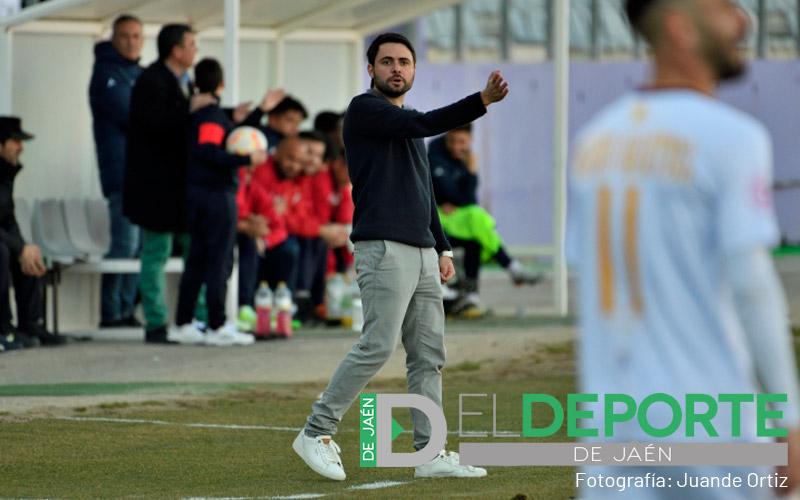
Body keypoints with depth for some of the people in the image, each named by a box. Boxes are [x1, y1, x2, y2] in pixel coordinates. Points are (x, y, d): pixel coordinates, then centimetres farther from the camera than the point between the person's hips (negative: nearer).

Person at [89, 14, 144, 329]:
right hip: (123, 170, -8)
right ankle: (112, 313, -10)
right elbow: (129, 117, -12)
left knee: (140, 244, 6)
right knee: (126, 244, -13)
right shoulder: (107, 73, -4)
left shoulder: (141, 75, 22)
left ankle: (126, 311, 9)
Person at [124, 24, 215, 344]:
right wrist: (190, 108, -24)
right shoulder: (151, 81, -13)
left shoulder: (183, 83, 16)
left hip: (182, 183, 9)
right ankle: (156, 324, 1)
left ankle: (201, 318, 14)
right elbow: (153, 121, -26)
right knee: (156, 254, -3)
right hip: (157, 187, -9)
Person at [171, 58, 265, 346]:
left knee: (197, 260, 13)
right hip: (217, 195, -8)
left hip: (195, 192, 8)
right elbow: (210, 152, -26)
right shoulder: (213, 115, -14)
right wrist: (247, 160, -24)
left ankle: (183, 325, 14)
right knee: (219, 261, -3)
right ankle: (217, 327, -2)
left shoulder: (195, 112, 11)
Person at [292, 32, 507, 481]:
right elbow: (425, 124, -20)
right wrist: (482, 101, -30)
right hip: (383, 249, -9)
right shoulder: (365, 109, -5)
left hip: (422, 253, 9)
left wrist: (442, 248, 20)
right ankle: (317, 433, -6)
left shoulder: (409, 122, 23)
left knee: (429, 355, 5)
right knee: (377, 346, -14)